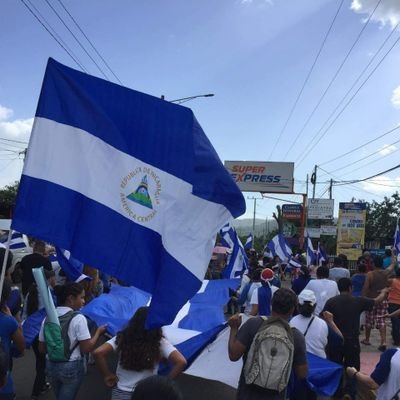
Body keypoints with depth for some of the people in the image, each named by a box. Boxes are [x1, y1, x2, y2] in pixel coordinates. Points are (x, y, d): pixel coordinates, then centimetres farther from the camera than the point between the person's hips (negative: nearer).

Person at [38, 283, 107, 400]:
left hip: (51, 366, 6)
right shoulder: (78, 318, -17)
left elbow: (42, 349, 5)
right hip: (71, 367, -6)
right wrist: (98, 332, -3)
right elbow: (86, 348, -16)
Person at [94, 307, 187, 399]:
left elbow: (98, 353, -15)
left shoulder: (122, 338, -7)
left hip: (121, 392, 1)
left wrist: (108, 375, -4)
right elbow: (181, 362, -18)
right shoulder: (160, 343, -9)